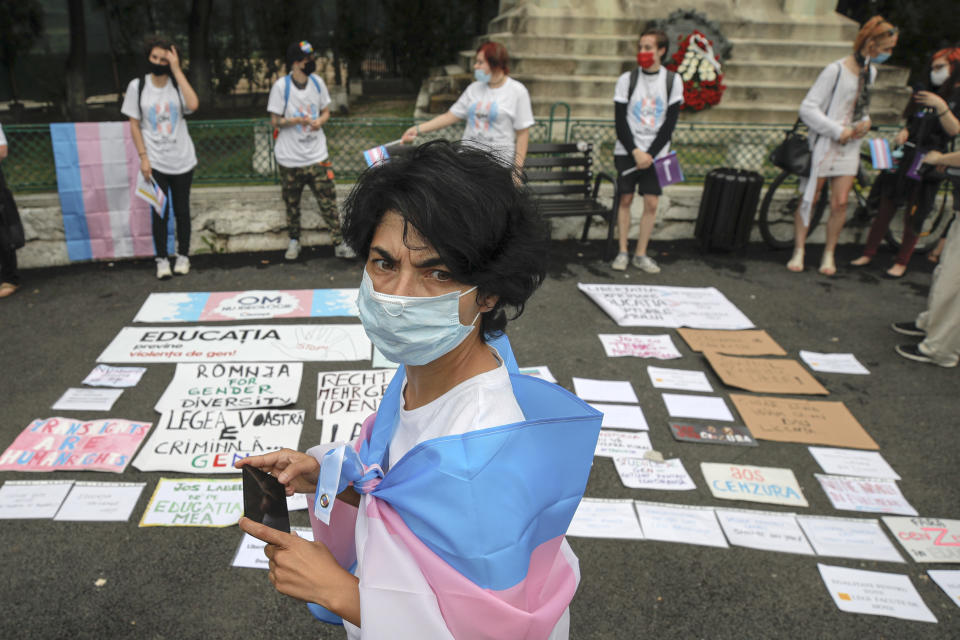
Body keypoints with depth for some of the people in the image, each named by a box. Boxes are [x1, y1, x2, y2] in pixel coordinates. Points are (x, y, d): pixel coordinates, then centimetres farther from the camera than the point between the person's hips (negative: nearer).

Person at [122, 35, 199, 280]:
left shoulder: (178, 84, 1)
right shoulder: (137, 86, 1)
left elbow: (193, 105, -20)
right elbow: (134, 124, 2)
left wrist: (177, 69, -16)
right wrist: (143, 157, -7)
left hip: (182, 160, 1)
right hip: (155, 162, -1)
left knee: (181, 210, 9)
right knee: (160, 212, 0)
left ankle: (182, 256, 22)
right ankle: (162, 259, 12)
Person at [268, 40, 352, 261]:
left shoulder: (317, 82, 2)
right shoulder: (281, 86, -10)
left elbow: (326, 111, 13)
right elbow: (275, 121, -6)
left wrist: (320, 121, -10)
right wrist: (297, 120, -23)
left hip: (317, 155, 2)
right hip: (290, 158, -2)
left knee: (328, 199, -1)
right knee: (292, 202, 11)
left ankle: (338, 243, 6)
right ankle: (294, 240, 29)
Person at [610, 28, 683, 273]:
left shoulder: (672, 81, 1)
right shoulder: (627, 79, -1)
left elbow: (670, 123, -2)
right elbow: (620, 121, -4)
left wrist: (650, 154, -11)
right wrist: (635, 152, -12)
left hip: (656, 153, 1)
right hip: (627, 151, 0)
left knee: (651, 204, -1)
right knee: (625, 200, 1)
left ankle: (641, 255, 8)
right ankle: (622, 252, 11)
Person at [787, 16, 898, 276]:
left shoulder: (870, 71, 8)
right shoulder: (836, 70, -14)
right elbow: (808, 108, -17)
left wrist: (865, 122, 0)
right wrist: (838, 131, -18)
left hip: (849, 146, 6)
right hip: (824, 144, -5)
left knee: (840, 203, 1)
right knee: (810, 198, 2)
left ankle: (829, 254, 13)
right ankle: (799, 250, 13)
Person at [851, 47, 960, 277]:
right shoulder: (926, 94, 17)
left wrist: (941, 107, -29)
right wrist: (904, 132, 0)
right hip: (904, 157, 6)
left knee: (914, 214, 0)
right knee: (885, 207, 5)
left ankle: (901, 262, 9)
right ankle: (868, 253, 13)